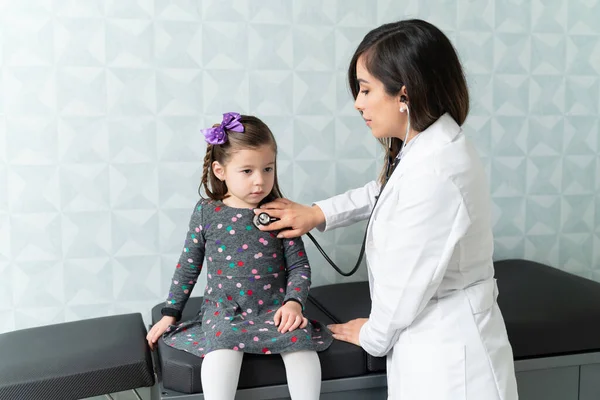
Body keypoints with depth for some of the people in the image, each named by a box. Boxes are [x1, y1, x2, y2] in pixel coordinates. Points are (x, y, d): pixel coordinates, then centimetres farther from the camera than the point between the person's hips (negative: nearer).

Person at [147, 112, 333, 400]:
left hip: (274, 309, 1)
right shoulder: (206, 212, 0)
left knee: (300, 337, -27)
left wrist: (293, 302, -15)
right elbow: (188, 267, 10)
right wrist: (170, 314, 12)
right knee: (225, 339, -32)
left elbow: (299, 266, 2)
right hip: (223, 310, 0)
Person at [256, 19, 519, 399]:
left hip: (447, 361, -9)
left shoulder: (433, 176, -29)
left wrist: (372, 335, -1)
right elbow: (384, 190, 23)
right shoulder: (426, 147, 1)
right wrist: (317, 213, 16)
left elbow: (404, 284, -20)